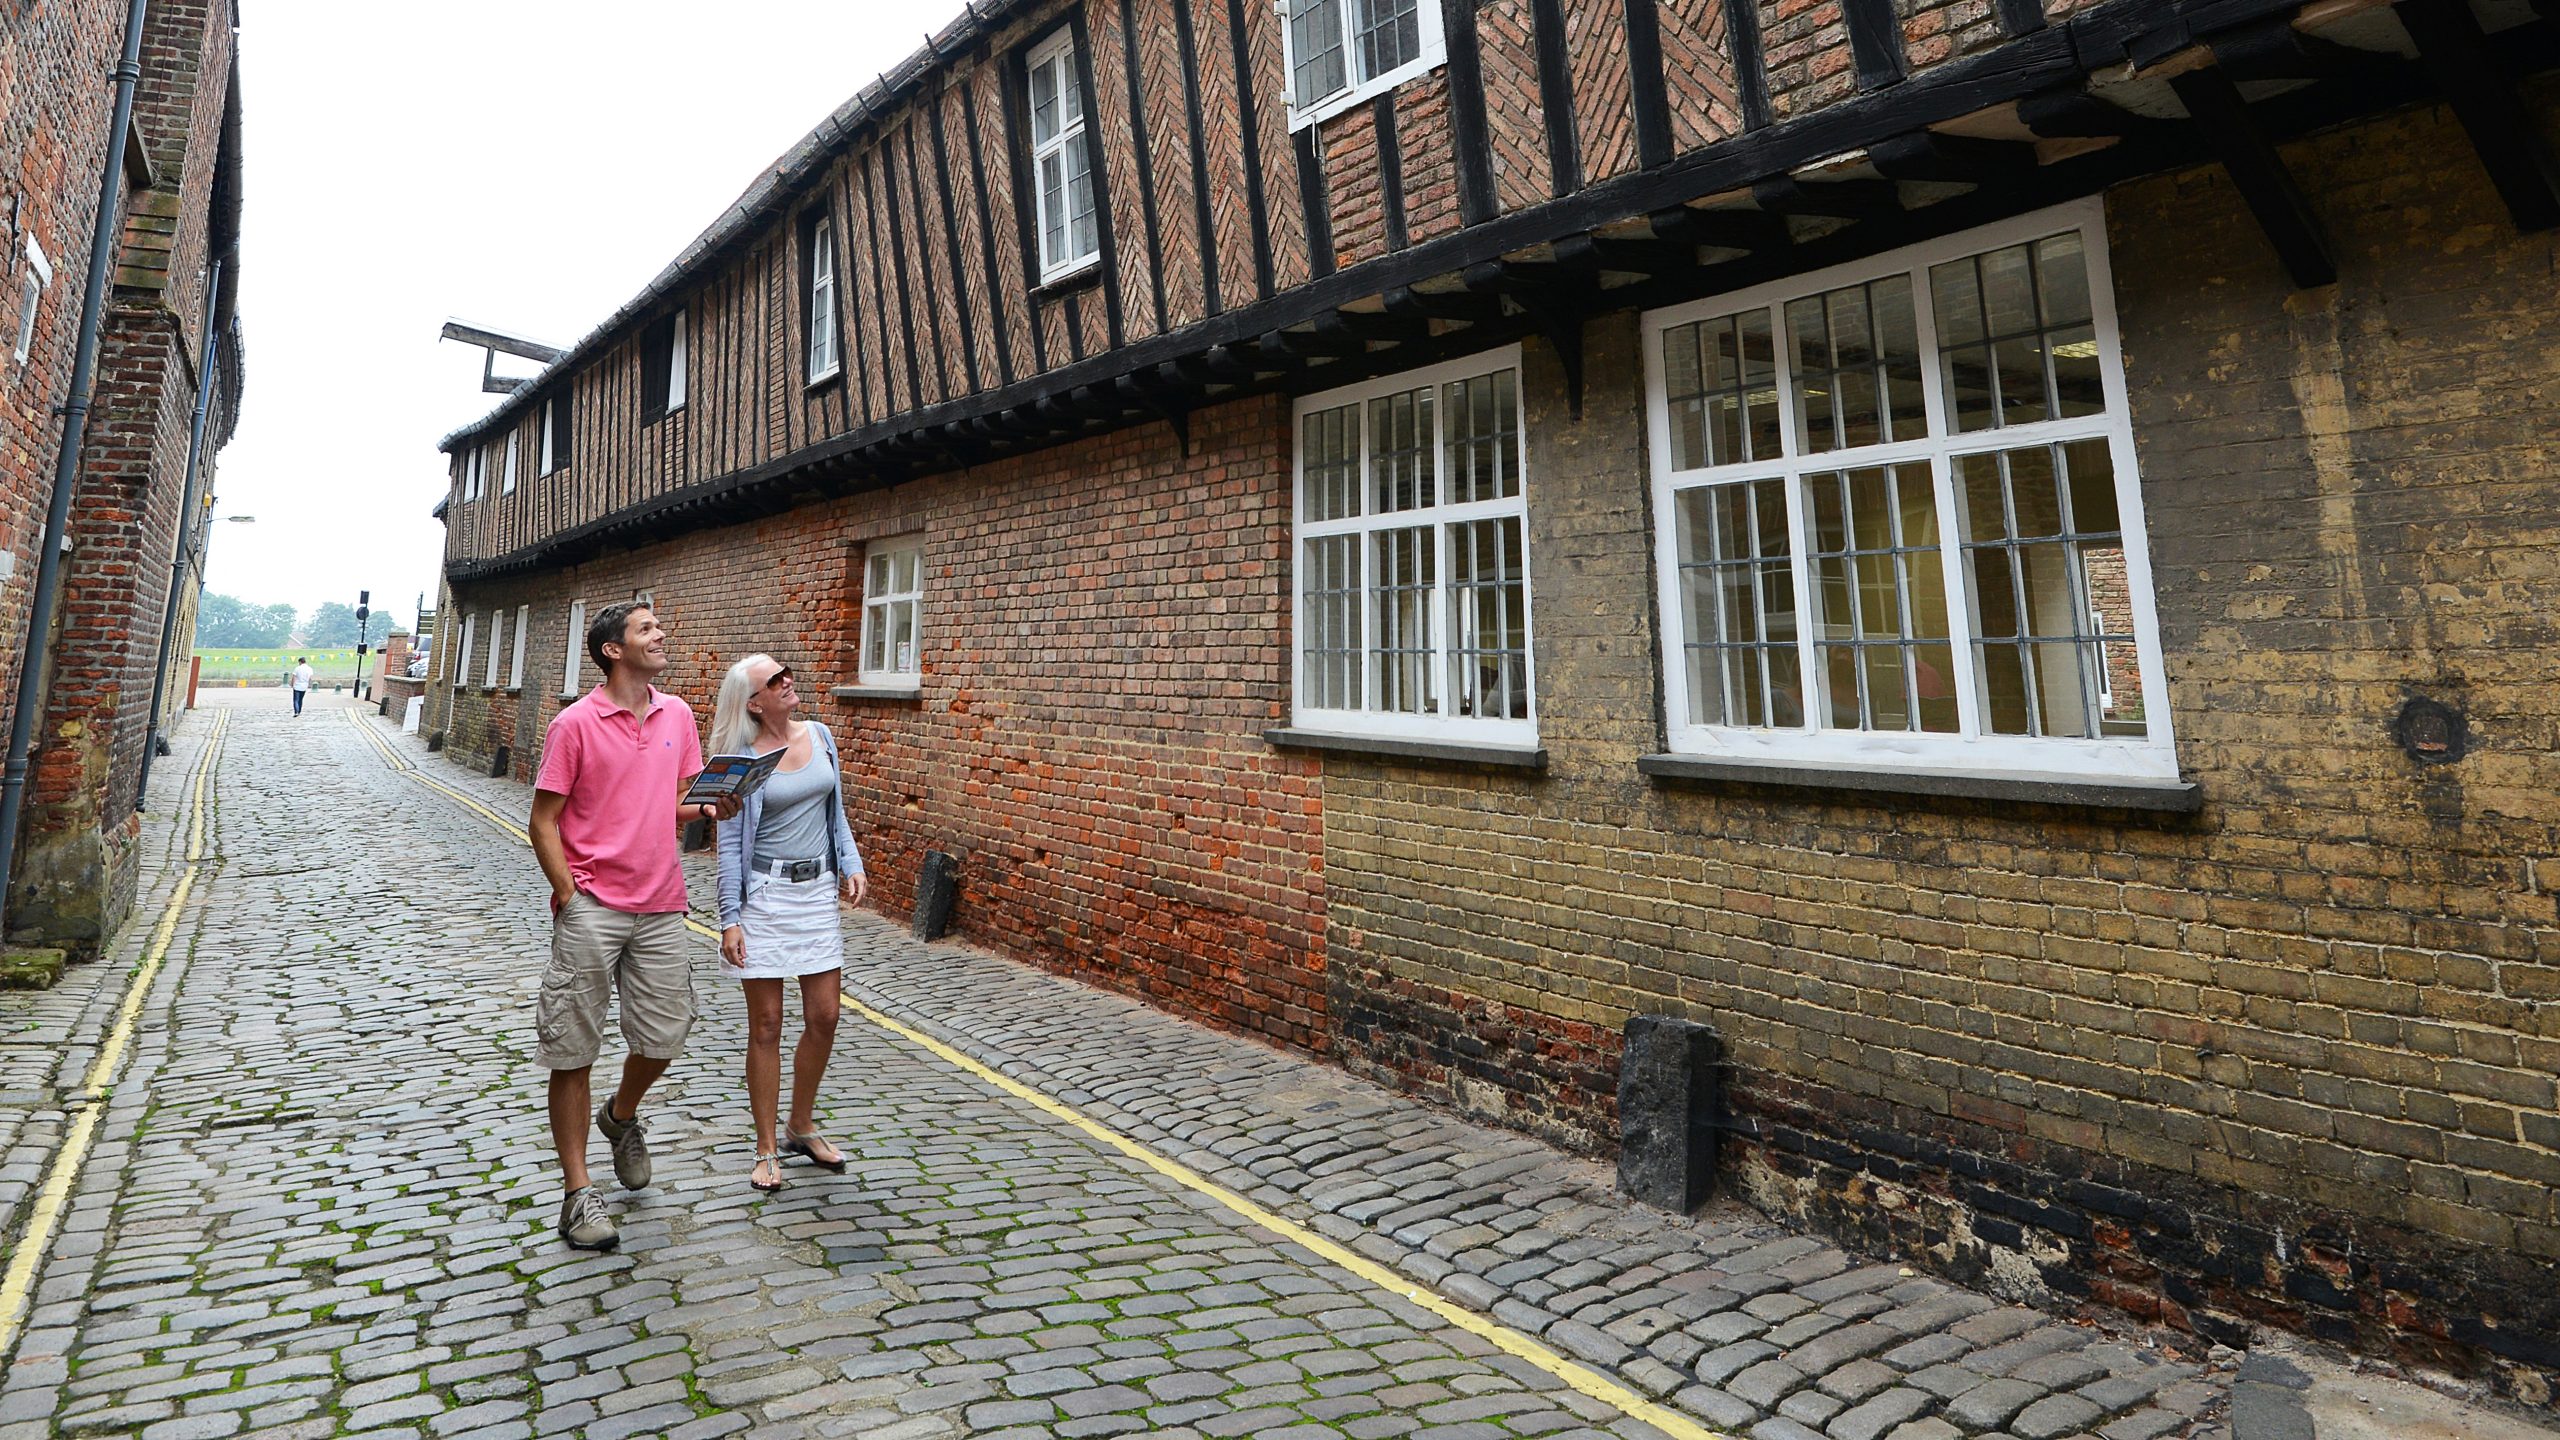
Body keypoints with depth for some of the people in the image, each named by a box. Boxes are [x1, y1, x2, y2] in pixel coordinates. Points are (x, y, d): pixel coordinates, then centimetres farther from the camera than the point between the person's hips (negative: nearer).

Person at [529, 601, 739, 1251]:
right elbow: (544, 823, -5)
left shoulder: (677, 715, 8)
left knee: (664, 1036, 9)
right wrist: (570, 898, -11)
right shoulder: (575, 724, -8)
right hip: (591, 909, -5)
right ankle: (577, 1192, 15)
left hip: (661, 907, 5)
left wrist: (709, 808, -4)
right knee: (573, 1051, 4)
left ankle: (621, 1117, 41)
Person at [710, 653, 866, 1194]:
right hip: (765, 894, -5)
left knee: (825, 1017, 8)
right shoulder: (741, 759, -9)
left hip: (818, 890, 5)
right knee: (766, 1026, 4)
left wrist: (852, 864, 0)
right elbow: (730, 844, -7)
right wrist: (730, 920, -10)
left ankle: (802, 1128, 28)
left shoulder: (820, 737, 5)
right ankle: (767, 1150, 17)